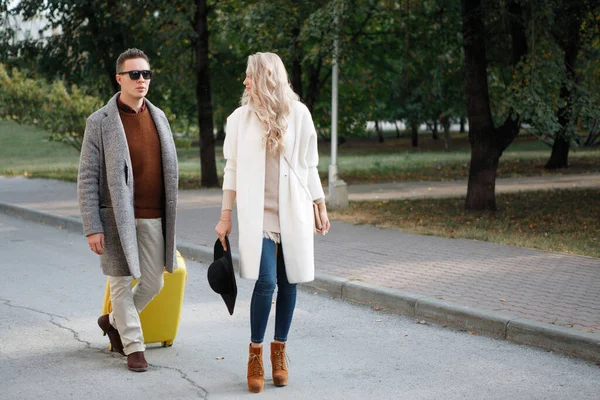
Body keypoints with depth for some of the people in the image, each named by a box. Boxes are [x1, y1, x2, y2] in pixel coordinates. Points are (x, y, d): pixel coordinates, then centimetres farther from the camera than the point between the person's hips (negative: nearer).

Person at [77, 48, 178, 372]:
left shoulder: (158, 117, 9)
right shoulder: (100, 122, -6)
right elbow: (87, 179, -7)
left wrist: (171, 216, 12)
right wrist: (92, 228, -12)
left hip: (152, 218, 5)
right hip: (116, 218, -5)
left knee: (153, 282, 8)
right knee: (122, 284, 2)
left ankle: (114, 321, 32)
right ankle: (133, 346, 16)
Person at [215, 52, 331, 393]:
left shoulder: (298, 114, 2)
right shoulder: (241, 118, 3)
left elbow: (309, 166, 9)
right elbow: (232, 169, 7)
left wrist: (322, 208, 10)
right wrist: (225, 217, 6)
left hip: (293, 212, 1)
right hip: (258, 213, -1)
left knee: (288, 282, 4)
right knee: (266, 282, -12)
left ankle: (279, 352, 18)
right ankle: (256, 355, 2)